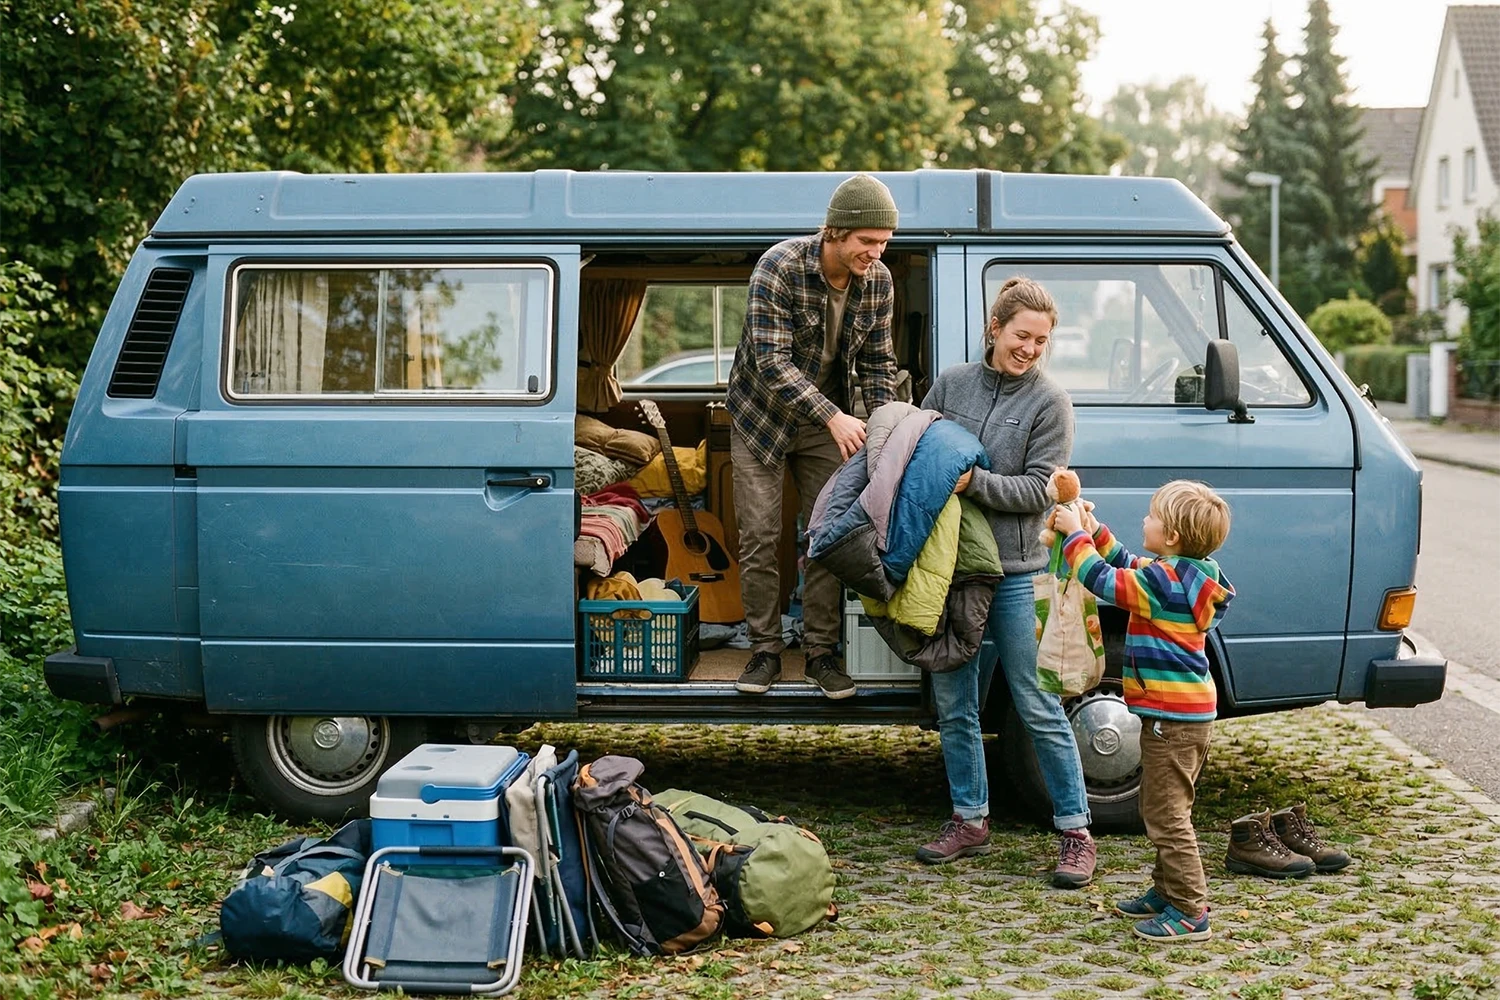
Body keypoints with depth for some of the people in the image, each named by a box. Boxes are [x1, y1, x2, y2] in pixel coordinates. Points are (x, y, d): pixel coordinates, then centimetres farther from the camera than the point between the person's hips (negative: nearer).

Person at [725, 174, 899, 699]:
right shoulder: (780, 267, -27)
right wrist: (834, 417, -37)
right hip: (761, 416, -4)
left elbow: (877, 361, -1)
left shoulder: (878, 282, -11)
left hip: (828, 420, 4)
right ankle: (765, 650, 9)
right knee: (759, 536, -2)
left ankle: (822, 651, 12)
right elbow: (771, 360, -30)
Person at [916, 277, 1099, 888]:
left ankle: (1076, 833, 7)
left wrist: (974, 482, -19)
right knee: (953, 703, 11)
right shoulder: (952, 384, 8)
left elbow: (1038, 490, -8)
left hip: (1015, 572, -4)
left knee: (1038, 706, -2)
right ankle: (970, 821, 24)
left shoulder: (1050, 402, -2)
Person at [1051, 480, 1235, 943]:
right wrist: (1094, 530, 17)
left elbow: (1101, 579, -22)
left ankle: (1190, 912, -4)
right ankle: (1167, 892, 31)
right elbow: (1127, 566, 24)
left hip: (1172, 715, -10)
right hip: (1189, 712, 11)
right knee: (1169, 810, 21)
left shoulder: (1165, 582, -21)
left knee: (1165, 814, -6)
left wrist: (1075, 534, -9)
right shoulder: (1187, 577, 9)